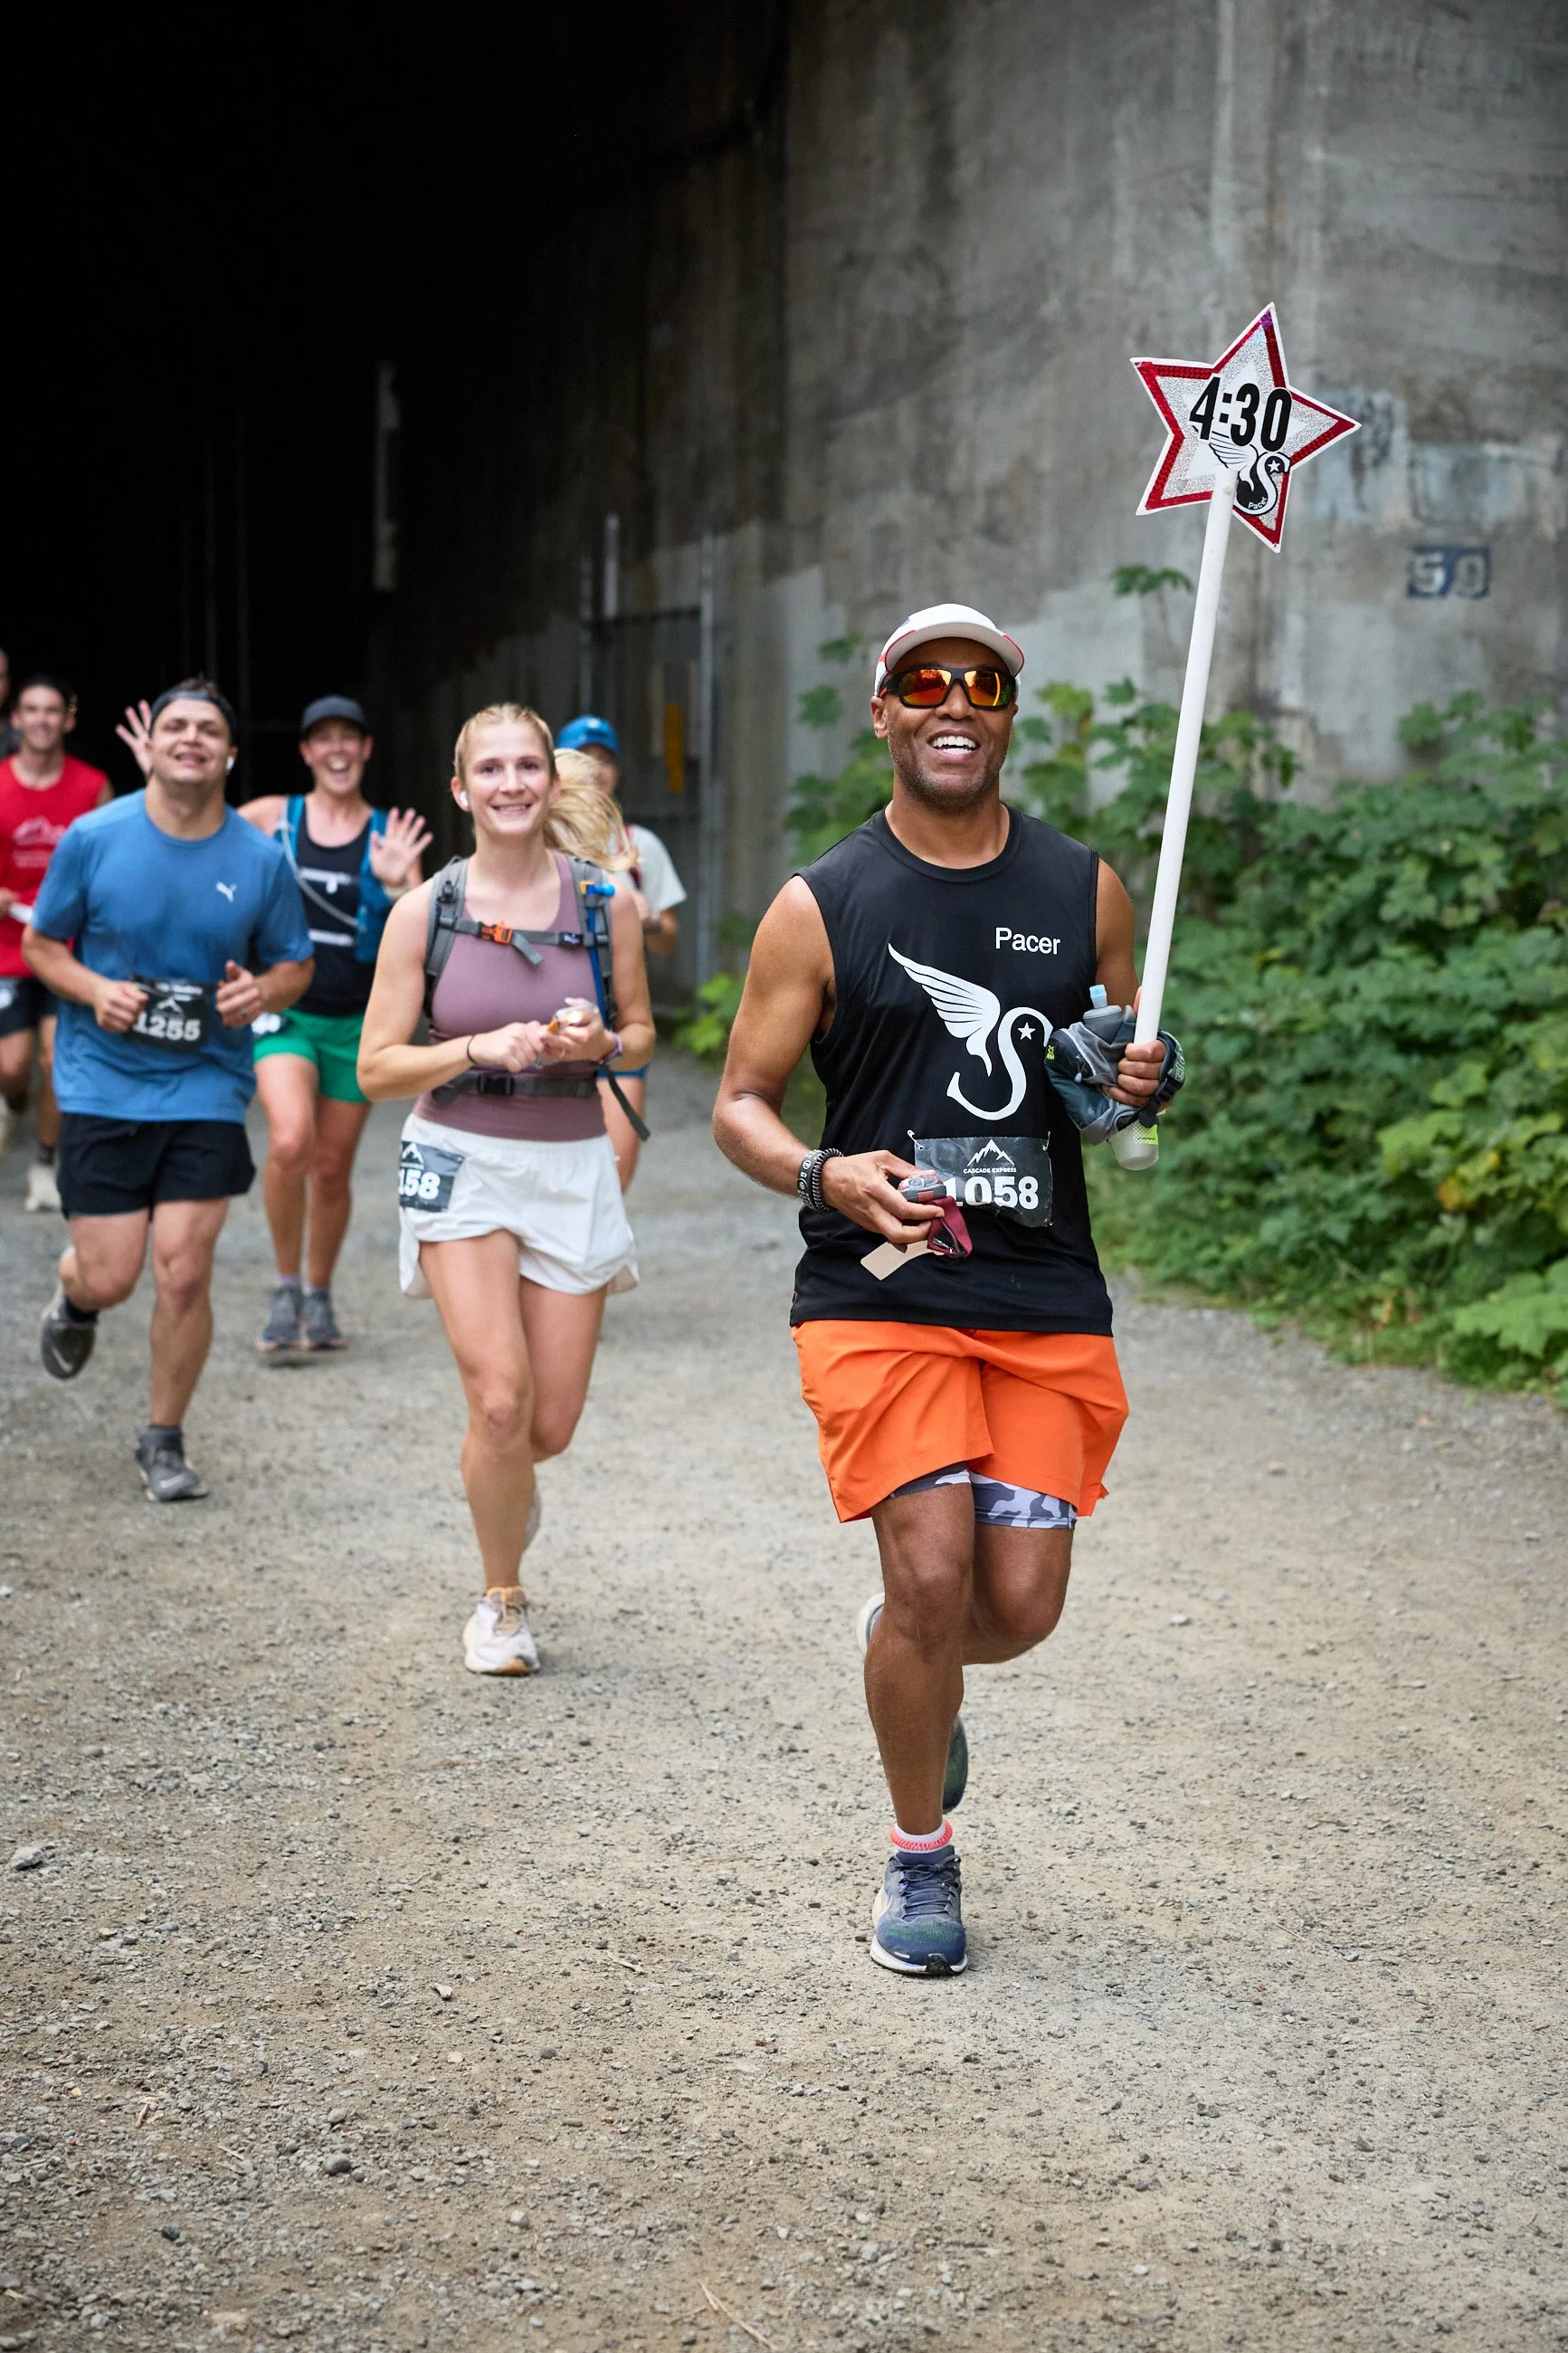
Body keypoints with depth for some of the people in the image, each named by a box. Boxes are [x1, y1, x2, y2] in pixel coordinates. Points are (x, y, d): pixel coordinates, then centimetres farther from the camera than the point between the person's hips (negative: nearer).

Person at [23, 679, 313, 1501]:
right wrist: (95, 990, -15)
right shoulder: (93, 838, -5)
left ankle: (163, 1440, 16)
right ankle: (73, 1298, 39)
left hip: (207, 1087, 1)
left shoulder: (261, 859, -1)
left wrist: (262, 990, -13)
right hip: (102, 1085, -1)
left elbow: (294, 967, 11)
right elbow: (39, 945, 5)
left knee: (183, 1273, -6)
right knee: (109, 1278, -1)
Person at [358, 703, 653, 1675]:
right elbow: (377, 1068, -2)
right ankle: (502, 1602, 11)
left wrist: (601, 1041, -11)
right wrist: (481, 1048, -17)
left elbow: (641, 1031, 12)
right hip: (462, 1162, -2)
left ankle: (507, 1480, 41)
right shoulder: (427, 909, -5)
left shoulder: (607, 902, -2)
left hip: (573, 1166, 2)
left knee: (552, 1424, 1)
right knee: (500, 1400, -14)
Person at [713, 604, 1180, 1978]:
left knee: (1022, 1601, -3)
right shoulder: (822, 909, 1)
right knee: (931, 1576, -12)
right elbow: (741, 1102, 4)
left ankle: (907, 1658, 35)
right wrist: (825, 1174, -17)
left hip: (1047, 1298, 3)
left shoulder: (1085, 892, 9)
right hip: (878, 1291, -3)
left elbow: (1133, 1060, 20)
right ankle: (921, 1859, 13)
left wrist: (1144, 1083, -4)